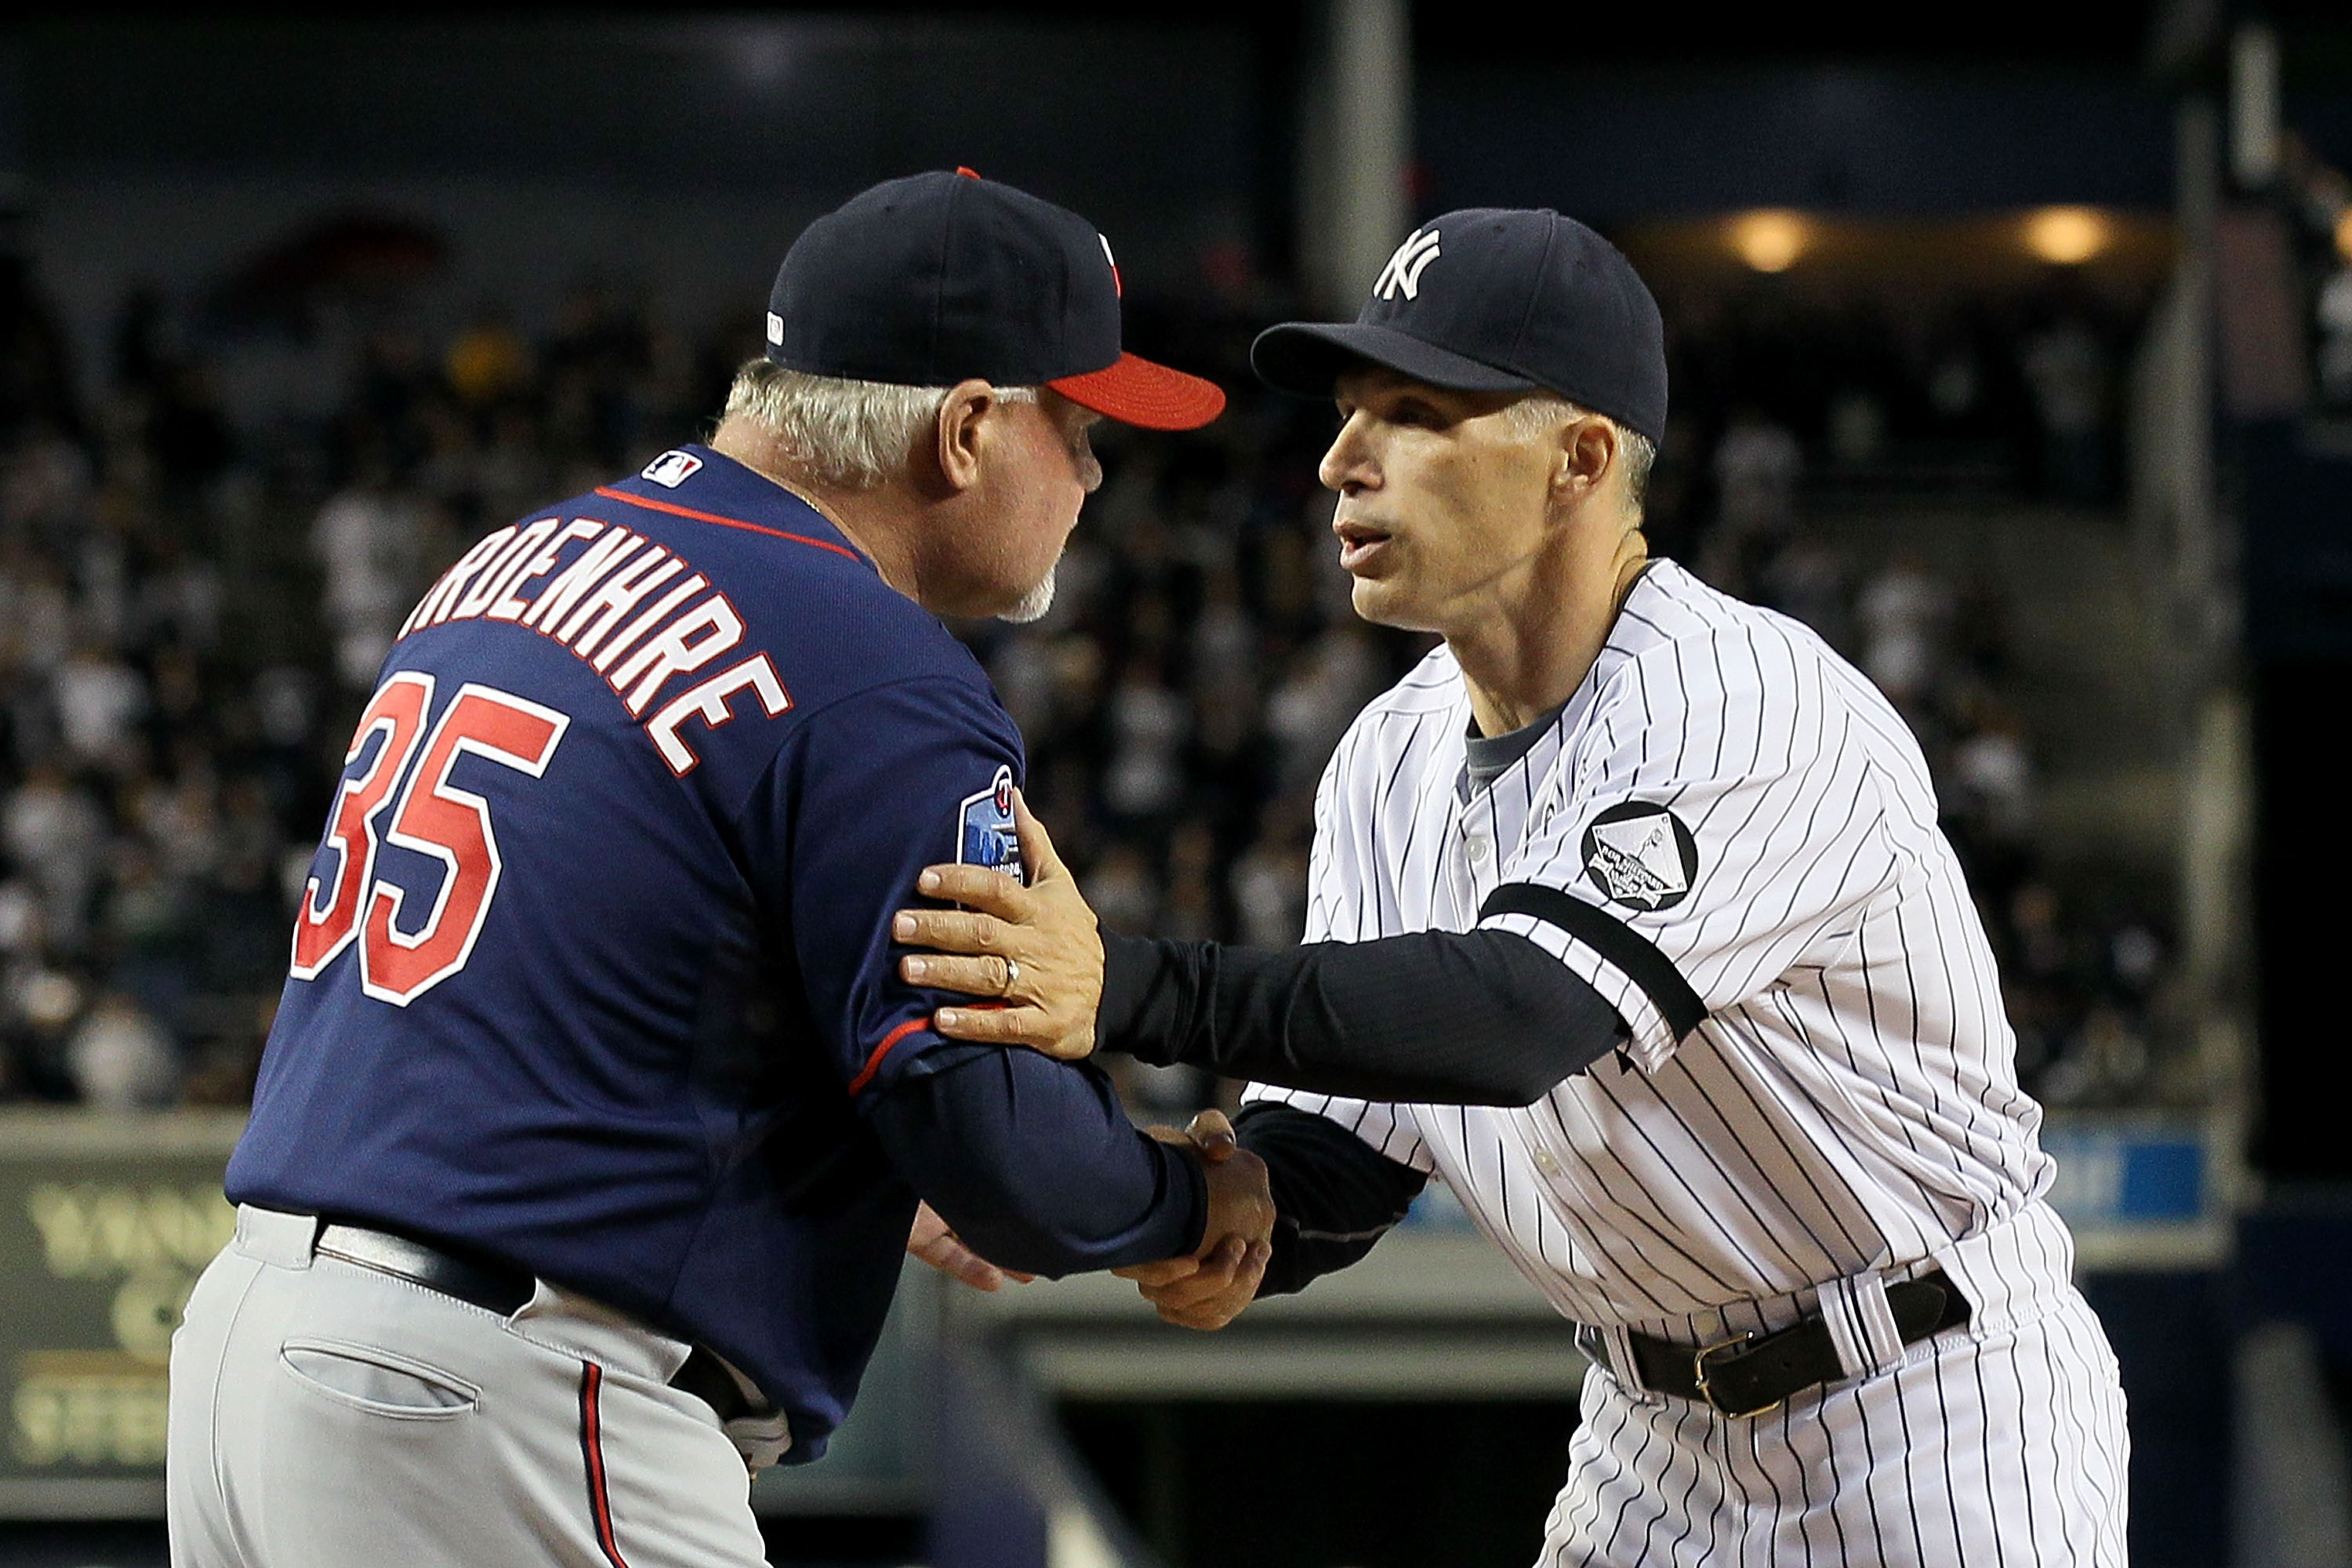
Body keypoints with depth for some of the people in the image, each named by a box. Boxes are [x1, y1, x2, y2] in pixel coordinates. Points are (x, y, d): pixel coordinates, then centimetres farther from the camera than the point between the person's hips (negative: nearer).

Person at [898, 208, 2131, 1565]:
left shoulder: (1756, 709, -23)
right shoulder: (1395, 762, 2)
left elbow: (1526, 1014, -36)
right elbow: (1349, 1135, 2)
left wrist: (1128, 989, -46)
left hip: (1935, 1420, -7)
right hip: (1656, 1438, 7)